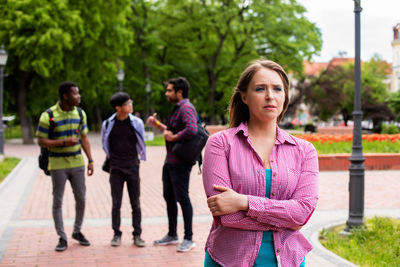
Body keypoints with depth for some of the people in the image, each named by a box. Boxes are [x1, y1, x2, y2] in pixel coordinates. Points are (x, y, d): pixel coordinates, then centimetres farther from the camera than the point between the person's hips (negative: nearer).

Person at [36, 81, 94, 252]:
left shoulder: (80, 113, 4)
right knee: (58, 201, 2)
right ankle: (62, 238, 11)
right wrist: (63, 143, -22)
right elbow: (41, 141, -10)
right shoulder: (48, 116, -12)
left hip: (77, 163, 4)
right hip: (58, 165, -4)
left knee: (81, 199, 8)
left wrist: (90, 160, 5)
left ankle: (77, 231, 26)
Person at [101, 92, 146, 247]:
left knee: (135, 204, 4)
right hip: (116, 169, 0)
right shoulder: (108, 124, -3)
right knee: (116, 204, 3)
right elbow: (104, 144, 13)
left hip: (133, 167, 0)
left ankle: (137, 235, 11)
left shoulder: (137, 123, -2)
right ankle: (117, 234, 14)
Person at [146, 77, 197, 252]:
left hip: (180, 163, -11)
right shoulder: (177, 108, 16)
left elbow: (191, 130, -34)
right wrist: (157, 125, 15)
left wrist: (172, 137, -21)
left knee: (182, 198, -4)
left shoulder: (186, 108, -17)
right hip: (170, 161, 11)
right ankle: (172, 235, 28)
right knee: (169, 197, 16)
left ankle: (188, 238, 6)